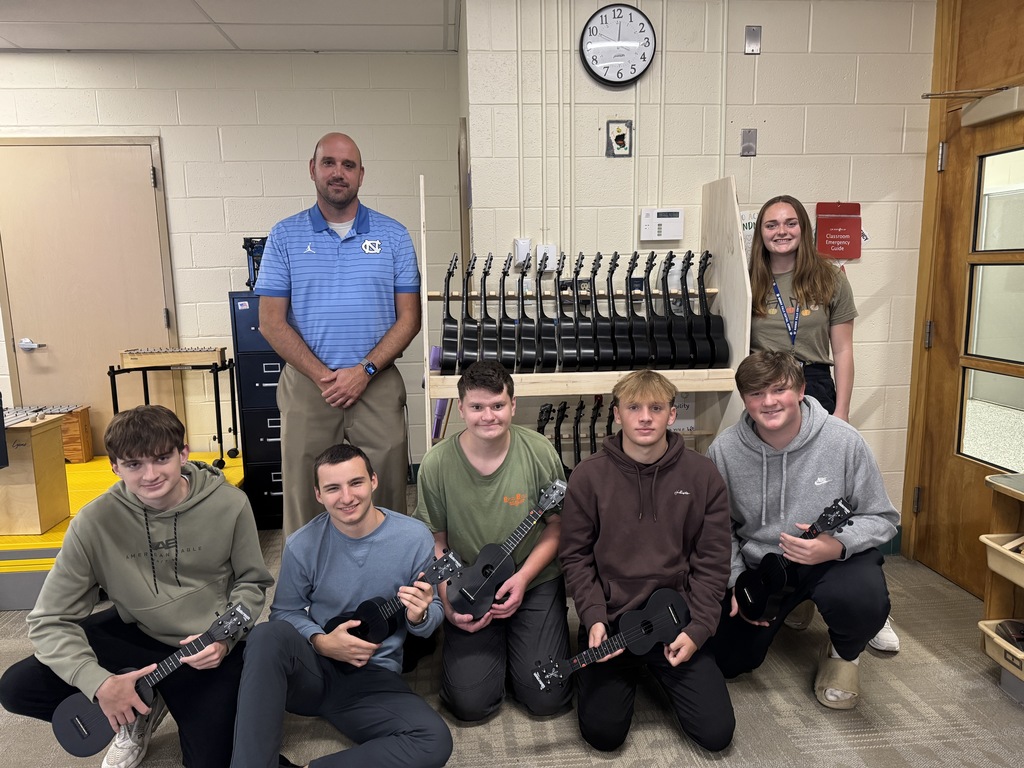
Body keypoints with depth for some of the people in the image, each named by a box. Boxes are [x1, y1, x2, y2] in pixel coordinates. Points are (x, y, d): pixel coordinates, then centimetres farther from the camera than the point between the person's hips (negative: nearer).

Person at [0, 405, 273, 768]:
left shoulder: (229, 504, -18)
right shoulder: (94, 523, -17)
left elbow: (252, 582, -3)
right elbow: (49, 621, -13)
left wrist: (226, 637, -21)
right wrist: (99, 682, -28)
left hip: (211, 645, -1)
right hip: (137, 635, 2)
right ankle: (140, 712, 8)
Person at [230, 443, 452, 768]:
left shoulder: (415, 537, -10)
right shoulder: (302, 545, -9)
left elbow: (435, 611, 0)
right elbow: (284, 612, 3)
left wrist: (419, 616, -24)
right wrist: (321, 642, -17)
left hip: (375, 676, 0)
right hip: (312, 667, 0)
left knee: (435, 742, -27)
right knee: (267, 636, -32)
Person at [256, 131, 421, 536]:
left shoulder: (393, 235, 5)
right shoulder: (285, 236, 4)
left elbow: (409, 317, 1)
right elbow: (271, 321, 0)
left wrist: (364, 371, -11)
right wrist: (322, 376, -11)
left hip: (378, 384, 0)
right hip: (306, 385, 0)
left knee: (387, 494, 4)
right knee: (304, 495, 7)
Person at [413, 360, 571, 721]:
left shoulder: (539, 452, -12)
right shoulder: (437, 463, -12)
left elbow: (556, 526, -2)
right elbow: (435, 541, -2)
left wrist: (523, 577, -14)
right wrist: (448, 602, -11)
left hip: (535, 582, 0)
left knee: (547, 698, -6)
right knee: (470, 703, -7)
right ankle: (494, 644, 24)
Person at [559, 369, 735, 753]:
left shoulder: (702, 475, -5)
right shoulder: (588, 476, -7)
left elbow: (711, 561, -1)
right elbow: (576, 555, -2)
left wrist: (697, 629, -8)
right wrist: (594, 618, -12)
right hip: (610, 620, -1)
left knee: (717, 732, -4)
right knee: (603, 732, -8)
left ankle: (658, 673, 25)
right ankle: (631, 674, 24)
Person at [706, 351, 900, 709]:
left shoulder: (844, 441, -17)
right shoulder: (724, 450, -13)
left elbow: (882, 518, -7)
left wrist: (838, 545, -27)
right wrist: (736, 580, -11)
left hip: (834, 558, -2)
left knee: (864, 602, -36)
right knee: (727, 660, -3)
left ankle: (842, 653, 5)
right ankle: (793, 609, 29)